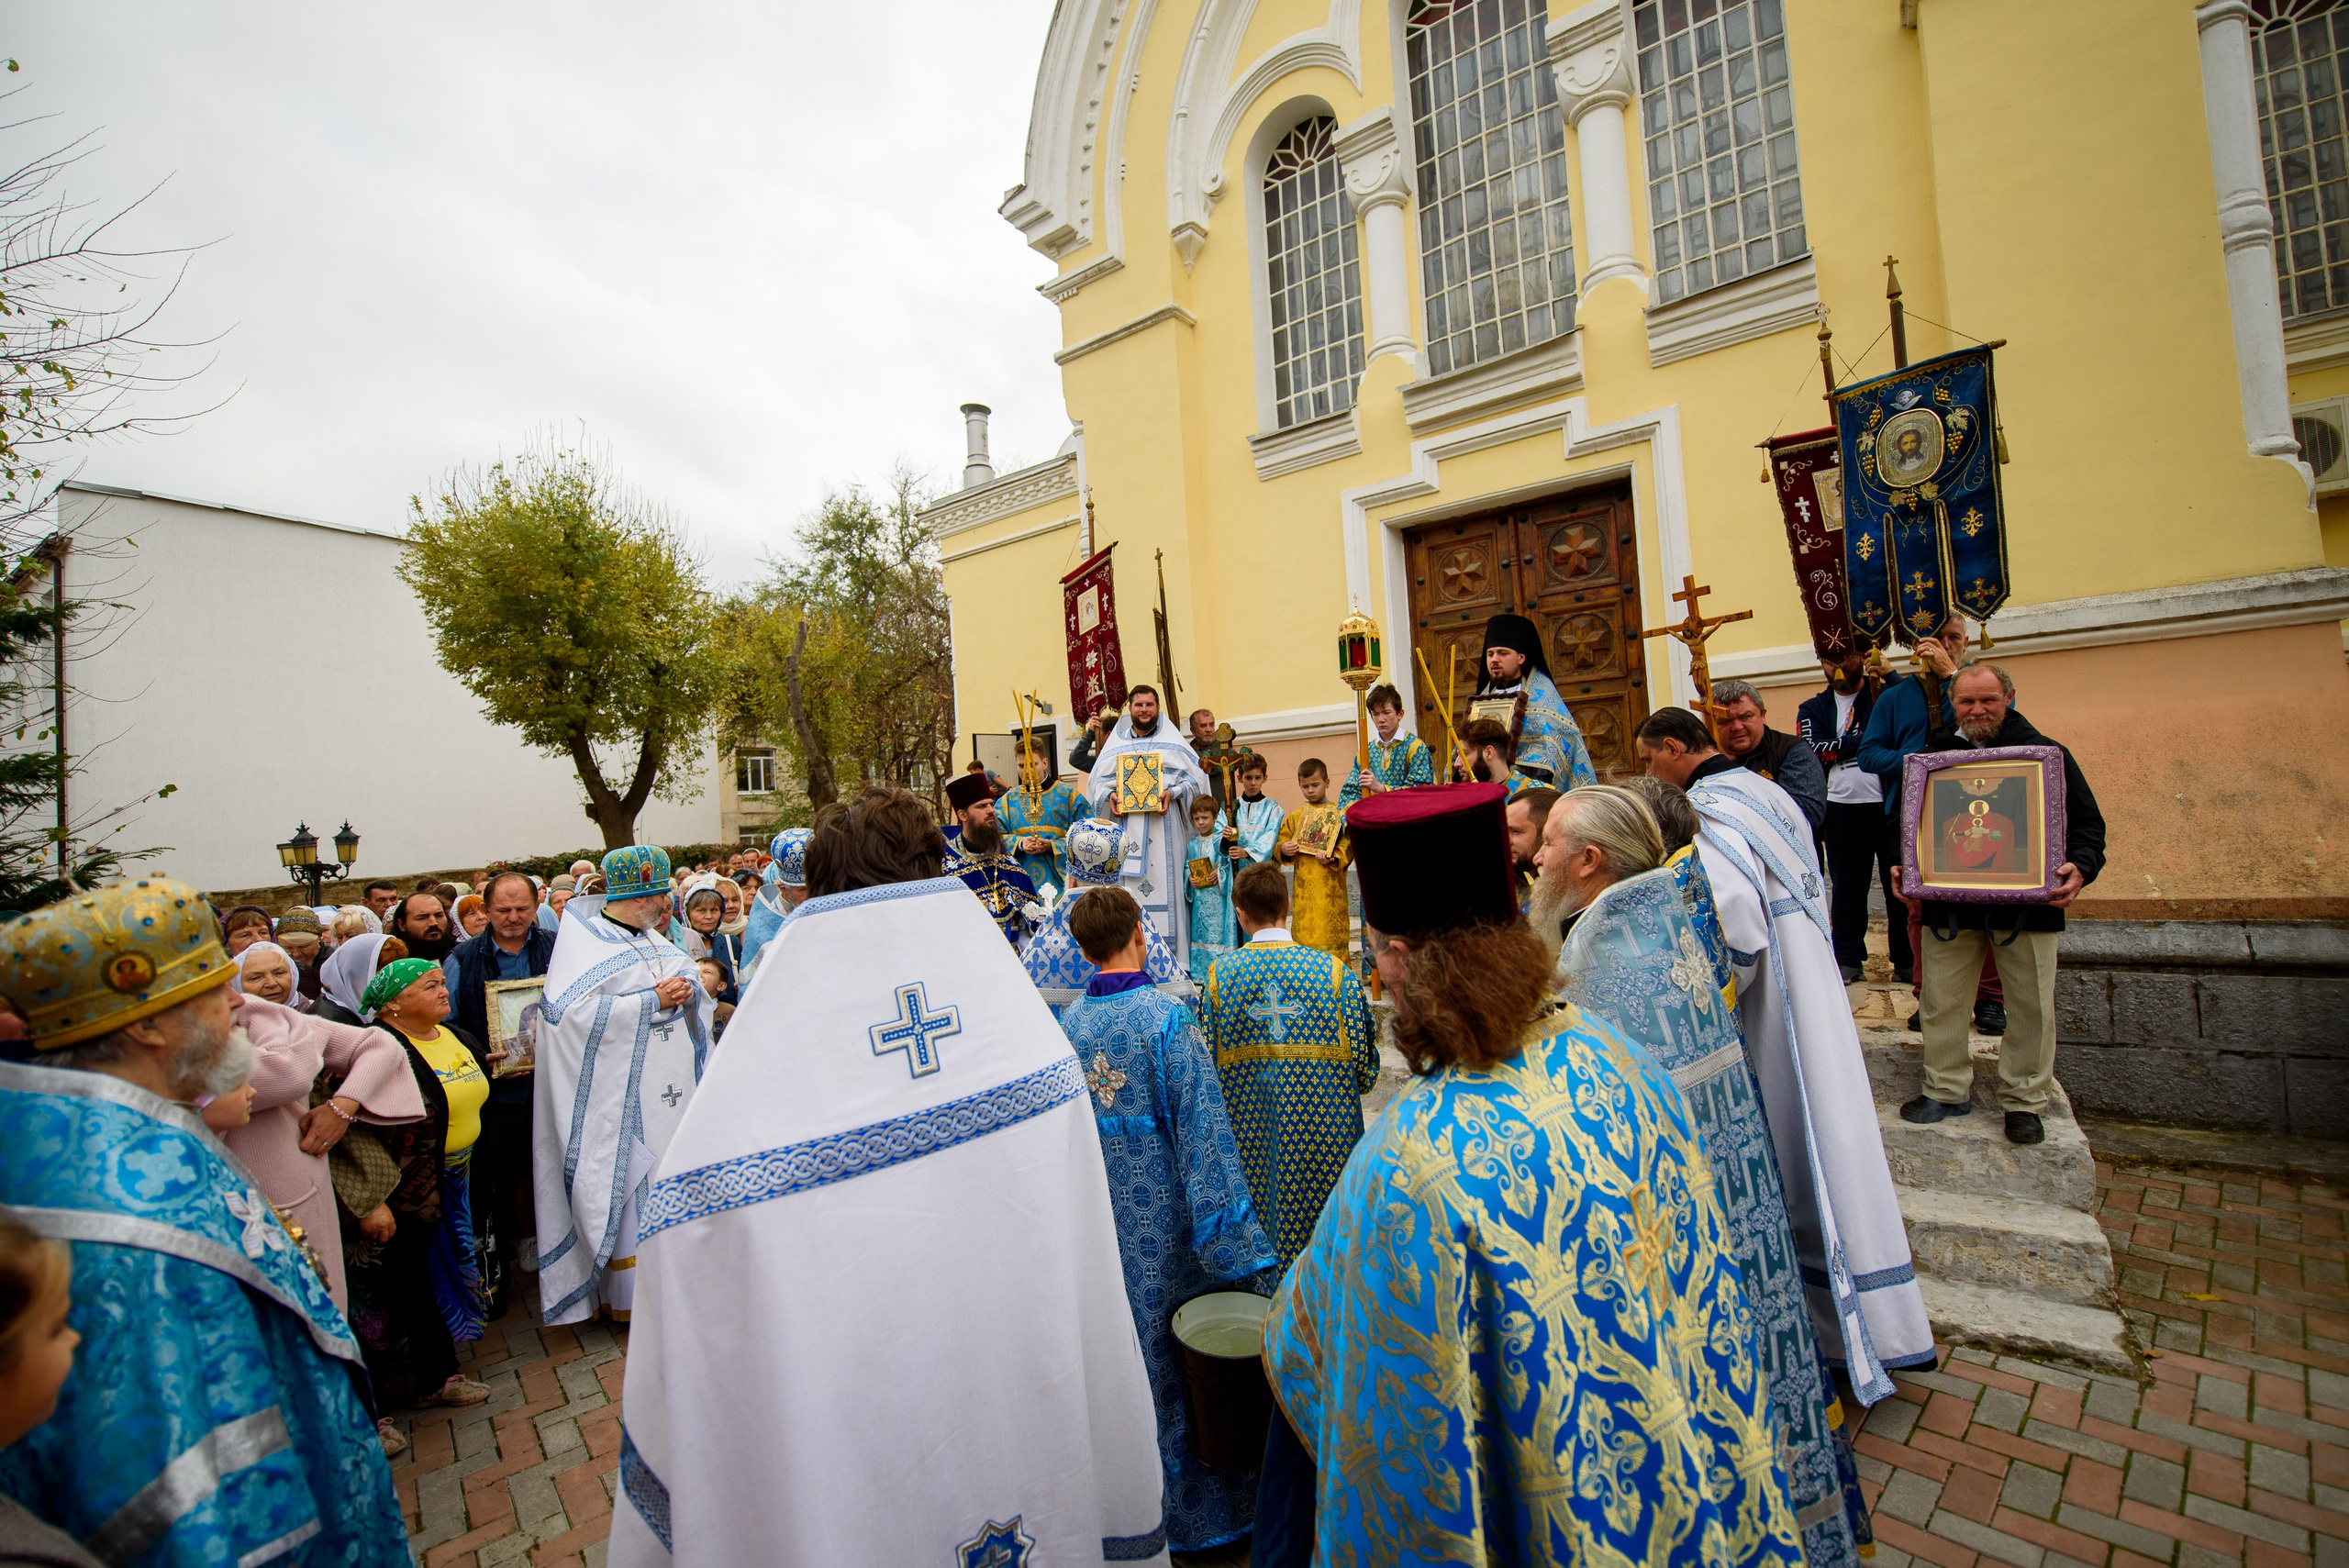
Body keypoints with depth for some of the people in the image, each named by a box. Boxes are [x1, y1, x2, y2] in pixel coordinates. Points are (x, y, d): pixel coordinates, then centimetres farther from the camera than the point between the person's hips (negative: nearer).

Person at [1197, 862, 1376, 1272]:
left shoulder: (1219, 974, -8)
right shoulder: (1336, 972, -10)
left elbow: (1206, 1068, -4)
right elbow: (1365, 1071, -7)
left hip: (1249, 1132, 1)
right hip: (1324, 1134, -1)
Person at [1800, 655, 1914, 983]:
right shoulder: (1813, 710, 11)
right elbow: (1814, 750, -5)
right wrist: (1866, 739, -11)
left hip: (1891, 806, -1)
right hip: (1842, 809, 1)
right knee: (1846, 888, 8)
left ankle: (1907, 960, 15)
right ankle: (1848, 958, 18)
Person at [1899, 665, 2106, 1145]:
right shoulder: (1935, 758, 8)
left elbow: (2087, 823, 3)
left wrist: (2079, 867, -16)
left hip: (2028, 904, -1)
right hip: (1949, 905, 2)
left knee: (2031, 1007, 7)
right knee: (1941, 1002, 7)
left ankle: (2023, 1101, 22)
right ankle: (1947, 1089, 21)